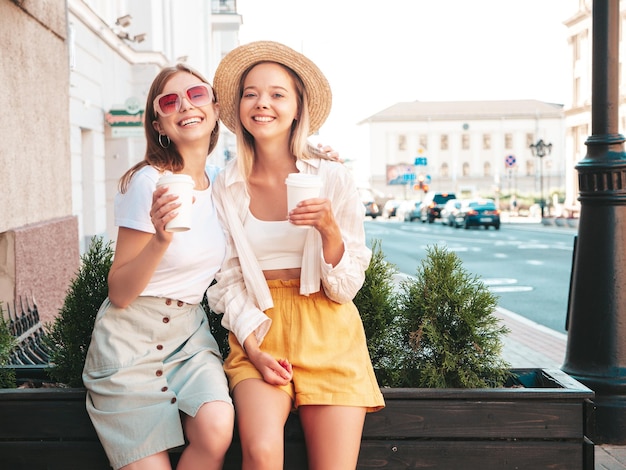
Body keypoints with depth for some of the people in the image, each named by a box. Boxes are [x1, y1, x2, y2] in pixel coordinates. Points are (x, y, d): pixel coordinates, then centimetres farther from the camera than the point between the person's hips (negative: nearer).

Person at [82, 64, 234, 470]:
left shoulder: (219, 181, 4)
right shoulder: (149, 182, -15)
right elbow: (119, 294, -13)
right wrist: (161, 239, -30)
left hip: (190, 332, 5)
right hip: (132, 339, -4)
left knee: (217, 428, -22)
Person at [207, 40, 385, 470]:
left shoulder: (333, 179, -3)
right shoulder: (227, 188, 3)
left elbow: (344, 289, -2)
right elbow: (228, 282, 5)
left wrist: (329, 229, -19)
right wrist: (253, 349, -9)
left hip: (327, 335, 0)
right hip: (258, 333, 0)